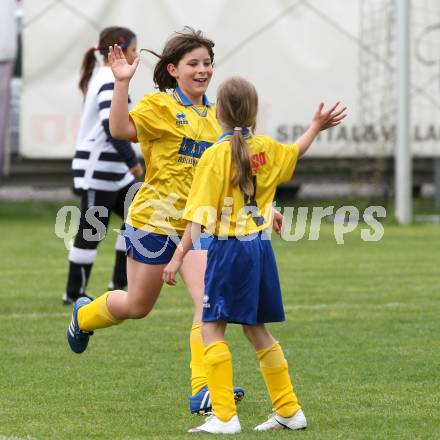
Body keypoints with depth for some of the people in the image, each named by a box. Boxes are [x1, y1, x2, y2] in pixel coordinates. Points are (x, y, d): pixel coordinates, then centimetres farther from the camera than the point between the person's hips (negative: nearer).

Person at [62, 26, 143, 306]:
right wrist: (133, 162, -21)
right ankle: (75, 294, 7)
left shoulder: (102, 78, 14)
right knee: (92, 232, -2)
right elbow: (112, 126, -27)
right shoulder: (111, 82, -17)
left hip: (113, 172, 10)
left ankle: (120, 283, 13)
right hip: (98, 172, -10)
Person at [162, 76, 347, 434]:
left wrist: (179, 256, -17)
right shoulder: (266, 148, 7)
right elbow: (295, 153, 32)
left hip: (229, 247, -7)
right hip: (261, 246, 7)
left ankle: (225, 417, -11)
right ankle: (289, 411, 21)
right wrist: (316, 127, 48)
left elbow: (200, 216, -17)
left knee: (212, 328, -4)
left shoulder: (216, 155, -12)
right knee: (255, 328, 17)